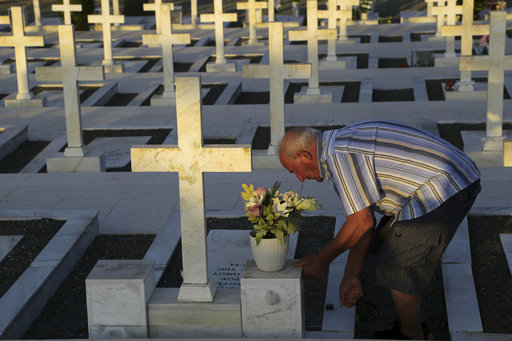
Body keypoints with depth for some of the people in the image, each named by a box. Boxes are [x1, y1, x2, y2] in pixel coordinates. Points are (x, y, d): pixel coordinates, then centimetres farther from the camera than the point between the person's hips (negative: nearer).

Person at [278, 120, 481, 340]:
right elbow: (360, 222, 17)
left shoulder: (339, 156, -17)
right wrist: (351, 276, 17)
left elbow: (362, 222, -16)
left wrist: (323, 258, -3)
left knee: (398, 268, -3)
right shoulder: (345, 148, 15)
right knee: (386, 247, 19)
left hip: (445, 189, -11)